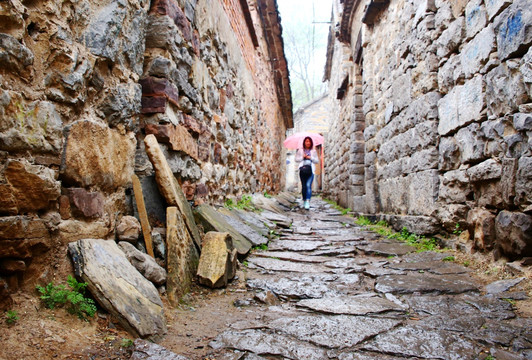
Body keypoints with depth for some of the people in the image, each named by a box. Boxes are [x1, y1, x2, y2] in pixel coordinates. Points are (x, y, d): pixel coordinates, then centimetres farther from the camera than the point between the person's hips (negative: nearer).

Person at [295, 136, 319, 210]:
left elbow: (317, 161, 10)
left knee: (308, 185, -15)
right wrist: (302, 157, -6)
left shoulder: (313, 151, 12)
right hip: (302, 169, 1)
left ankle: (308, 201, -21)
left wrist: (311, 157, -5)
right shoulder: (300, 151, 12)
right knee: (303, 186, 5)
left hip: (310, 169, -1)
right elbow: (296, 159, 8)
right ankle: (304, 200, 20)